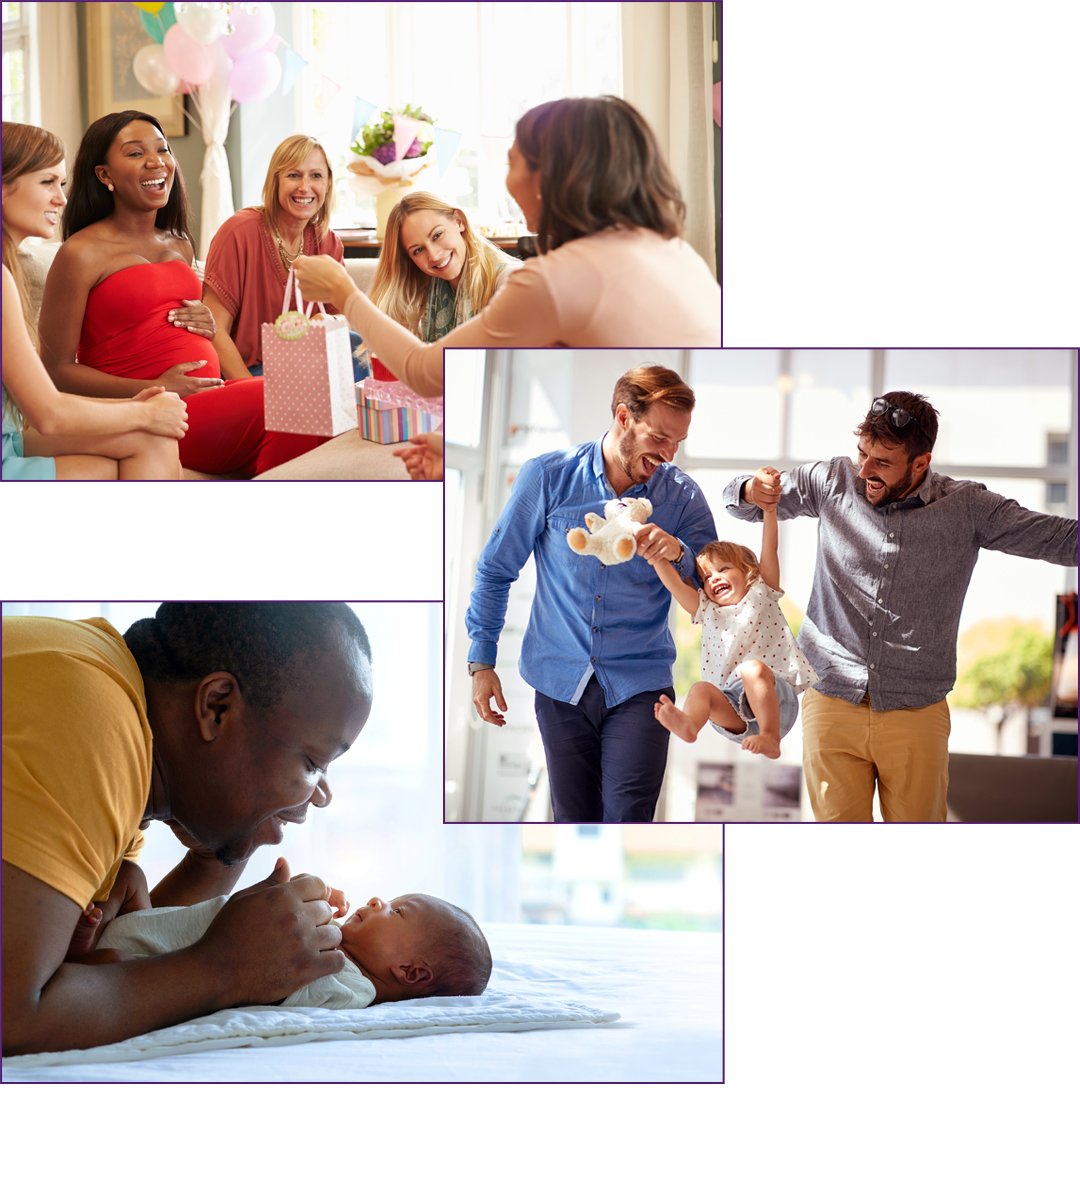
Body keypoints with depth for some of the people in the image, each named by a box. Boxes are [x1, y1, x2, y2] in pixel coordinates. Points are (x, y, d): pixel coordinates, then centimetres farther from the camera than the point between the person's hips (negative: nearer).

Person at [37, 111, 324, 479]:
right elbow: (58, 369, -6)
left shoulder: (180, 245, 20)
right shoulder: (82, 253, -3)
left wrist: (207, 326, 10)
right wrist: (155, 390, -14)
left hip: (209, 399, 7)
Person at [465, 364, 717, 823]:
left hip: (638, 685, -1)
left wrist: (679, 556, -21)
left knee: (627, 817, -15)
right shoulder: (547, 476, -3)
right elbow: (496, 569, 6)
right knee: (574, 818, 7)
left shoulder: (682, 496, -2)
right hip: (560, 685, 1)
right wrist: (481, 661, 3)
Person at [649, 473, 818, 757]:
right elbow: (674, 584, 10)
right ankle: (688, 723, -52)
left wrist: (769, 511, -11)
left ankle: (770, 737, -40)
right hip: (735, 712, 4)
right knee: (702, 689, -22)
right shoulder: (707, 611, 22)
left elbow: (770, 550, 1)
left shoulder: (761, 594, 13)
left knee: (752, 668, -31)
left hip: (776, 699, -4)